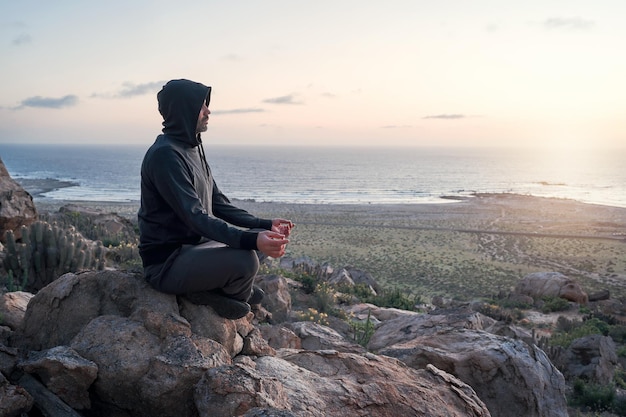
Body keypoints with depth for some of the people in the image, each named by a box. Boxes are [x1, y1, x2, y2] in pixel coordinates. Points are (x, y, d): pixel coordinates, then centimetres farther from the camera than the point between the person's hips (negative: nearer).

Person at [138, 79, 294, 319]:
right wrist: (251, 240, -39)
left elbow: (219, 204, 12)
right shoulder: (165, 154, -20)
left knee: (261, 239, 8)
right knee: (245, 261, -30)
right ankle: (236, 296, 3)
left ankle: (215, 289, -1)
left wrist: (265, 225, 0)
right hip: (165, 262, -10)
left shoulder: (193, 149, 11)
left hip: (194, 244, 10)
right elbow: (195, 218, -29)